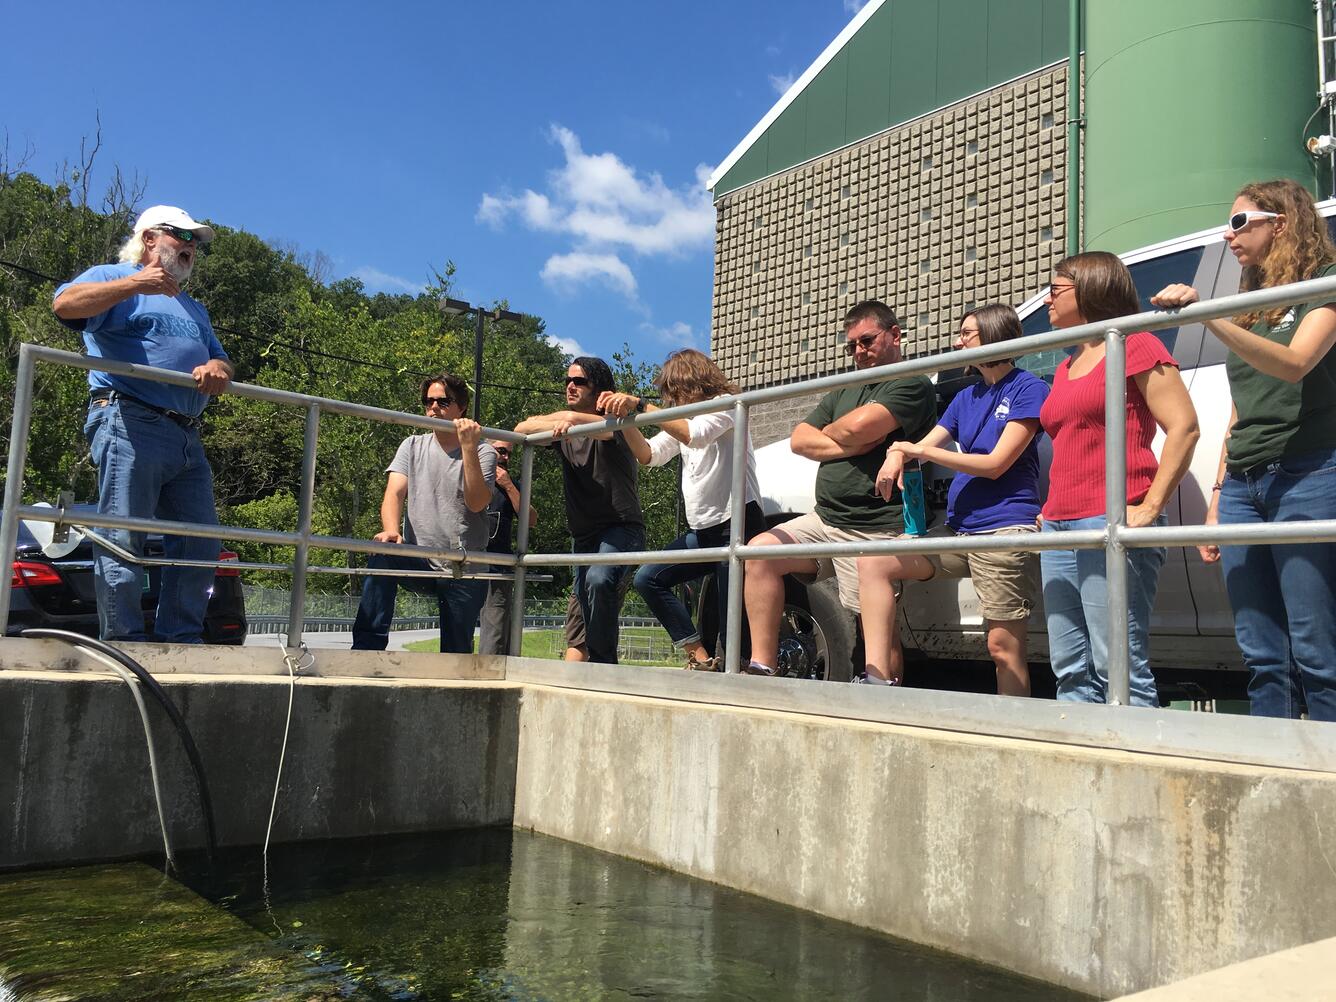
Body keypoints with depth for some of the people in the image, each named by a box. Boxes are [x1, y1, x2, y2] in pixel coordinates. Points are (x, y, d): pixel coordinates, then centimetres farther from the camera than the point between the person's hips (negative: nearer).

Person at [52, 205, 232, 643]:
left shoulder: (194, 310, 33)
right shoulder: (115, 279, 11)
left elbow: (221, 361, 23)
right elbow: (65, 304, -9)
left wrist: (217, 368, -2)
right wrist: (133, 284, -19)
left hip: (187, 439, 8)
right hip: (130, 425, -7)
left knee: (199, 542, 1)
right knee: (122, 540, -11)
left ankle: (181, 641, 5)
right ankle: (125, 642, -11)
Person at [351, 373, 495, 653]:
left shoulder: (483, 453, 0)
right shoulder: (413, 446, 8)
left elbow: (476, 503, -16)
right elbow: (394, 493, -7)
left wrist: (468, 447, -22)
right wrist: (392, 530, -28)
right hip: (419, 562, 1)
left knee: (457, 656, 1)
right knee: (382, 557, -31)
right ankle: (367, 648, -29)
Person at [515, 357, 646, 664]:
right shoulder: (565, 426, 12)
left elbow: (606, 428, -32)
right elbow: (521, 429, 2)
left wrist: (571, 417, -48)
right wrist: (553, 422, -16)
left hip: (621, 526, -7)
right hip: (583, 533, 7)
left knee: (598, 579, -31)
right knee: (585, 599, 9)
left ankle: (602, 660, -21)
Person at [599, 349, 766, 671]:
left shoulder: (725, 405, -5)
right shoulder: (681, 420, 20)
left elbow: (695, 435, -25)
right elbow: (648, 455, 11)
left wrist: (640, 405, -27)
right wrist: (625, 417, -5)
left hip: (737, 525, -9)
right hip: (702, 530, 9)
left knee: (732, 619, -9)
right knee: (648, 579, -1)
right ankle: (701, 659, -2)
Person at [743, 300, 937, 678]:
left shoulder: (913, 386, -2)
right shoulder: (844, 391, 24)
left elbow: (859, 426, -19)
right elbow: (799, 439, 13)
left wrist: (828, 432, 5)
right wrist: (848, 447, -5)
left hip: (874, 531, -7)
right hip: (824, 520, 8)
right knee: (760, 551, -7)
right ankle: (762, 666, -7)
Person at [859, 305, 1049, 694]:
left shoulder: (1028, 389, -3)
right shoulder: (965, 398, 21)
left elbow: (996, 464, -10)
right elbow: (924, 447, 16)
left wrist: (920, 450, -8)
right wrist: (897, 453, -9)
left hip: (1004, 531, -8)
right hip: (957, 528, 8)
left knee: (1003, 646, -9)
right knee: (873, 562, -6)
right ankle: (877, 677, -13)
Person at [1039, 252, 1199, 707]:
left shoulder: (1135, 345, 1)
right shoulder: (1066, 366, 24)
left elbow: (1184, 428, -8)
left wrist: (1150, 507, -15)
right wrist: (1051, 510, 15)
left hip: (1112, 525, -8)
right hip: (1059, 529, 8)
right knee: (1071, 669, 6)